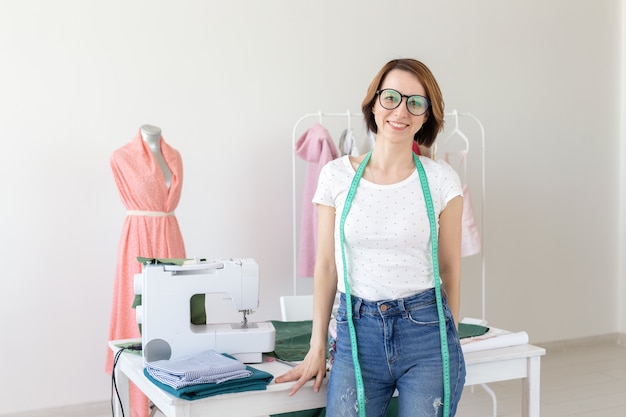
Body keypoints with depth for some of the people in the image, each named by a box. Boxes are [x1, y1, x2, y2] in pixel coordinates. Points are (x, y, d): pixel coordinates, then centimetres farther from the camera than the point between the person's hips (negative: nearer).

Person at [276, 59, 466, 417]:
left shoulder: (441, 180, -2)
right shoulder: (336, 175, 1)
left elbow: (450, 269, 5)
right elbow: (326, 265, 5)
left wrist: (450, 344, 8)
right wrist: (317, 347, 6)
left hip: (425, 331, 0)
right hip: (356, 332, 1)